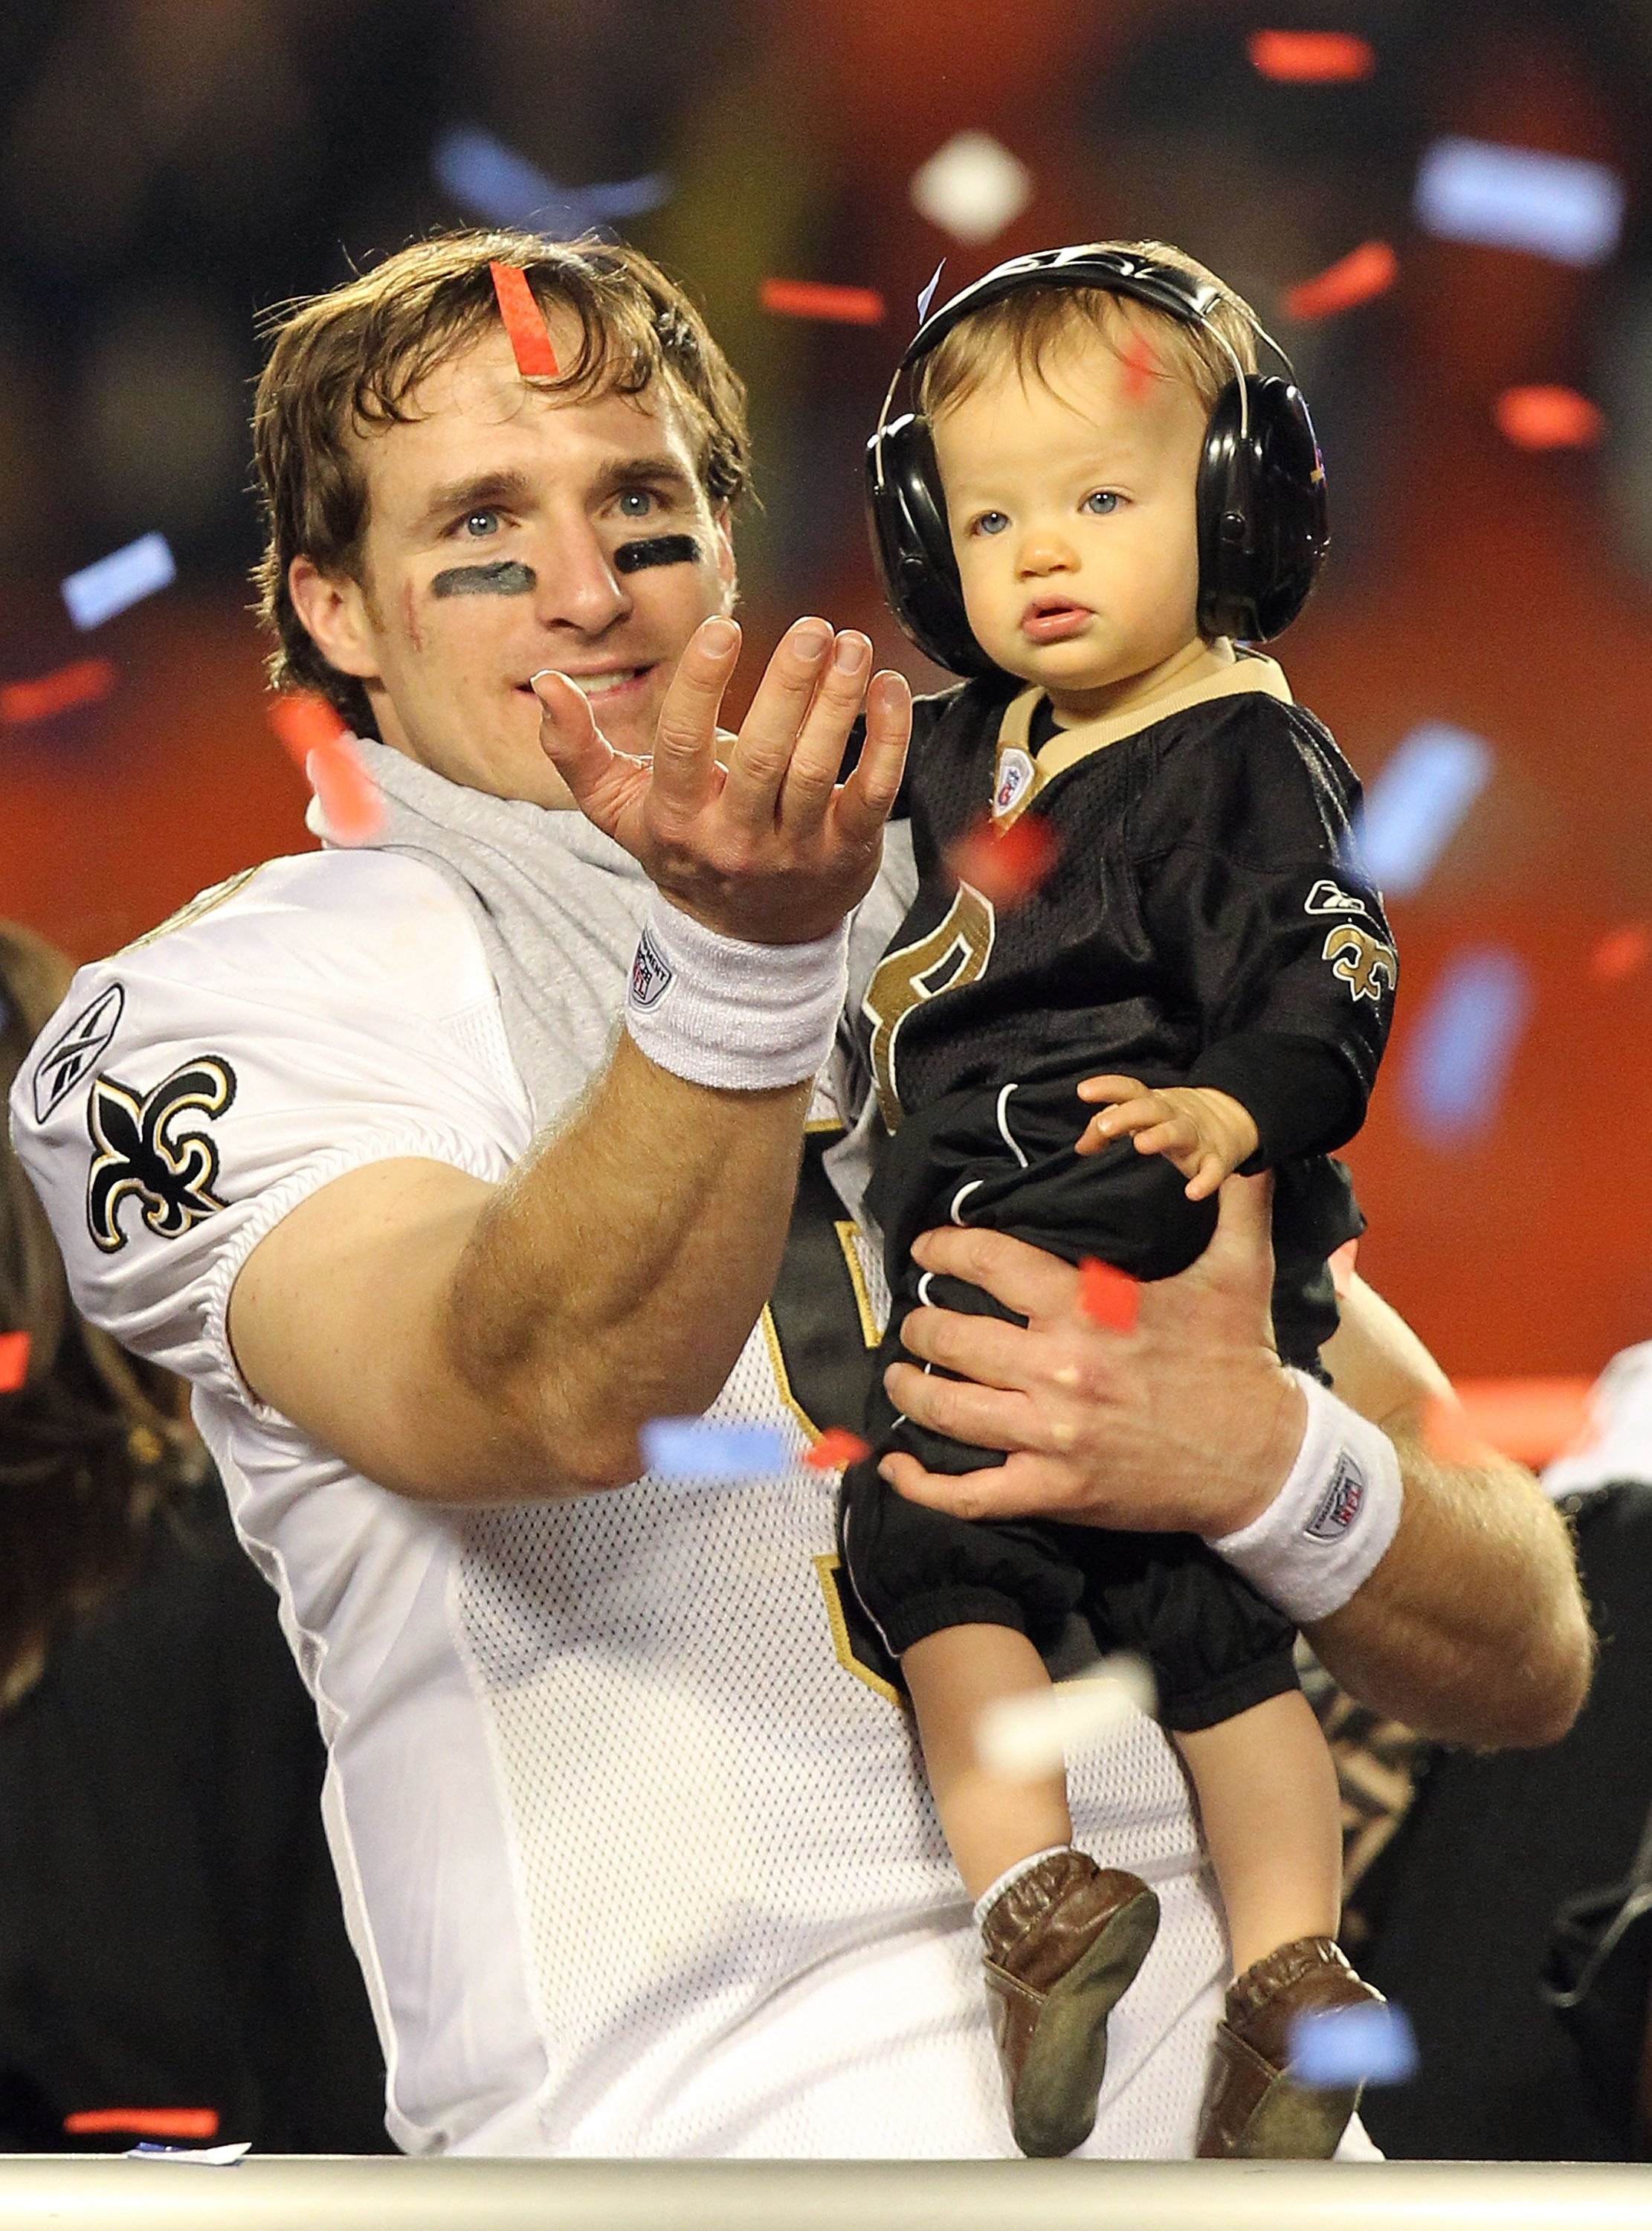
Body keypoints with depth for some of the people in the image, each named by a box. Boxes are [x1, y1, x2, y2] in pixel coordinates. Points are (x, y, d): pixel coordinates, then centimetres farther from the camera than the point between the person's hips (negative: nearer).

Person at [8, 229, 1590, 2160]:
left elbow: (1526, 1667, 16)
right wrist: (740, 954, -28)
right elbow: (537, 1403, -13)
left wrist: (1259, 1464, -5)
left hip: (1230, 2115, 3)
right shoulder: (216, 1011, 10)